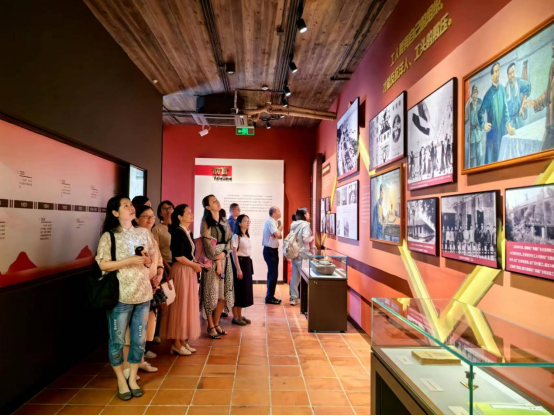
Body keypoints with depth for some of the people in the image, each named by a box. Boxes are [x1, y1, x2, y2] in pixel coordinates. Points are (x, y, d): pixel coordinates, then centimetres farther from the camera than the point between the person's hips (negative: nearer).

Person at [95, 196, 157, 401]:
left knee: (139, 340, 10)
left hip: (143, 294, 4)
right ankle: (121, 380, 26)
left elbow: (153, 259, 14)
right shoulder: (109, 236, -5)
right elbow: (103, 265, -11)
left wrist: (147, 260, -8)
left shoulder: (144, 233, 8)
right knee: (117, 340, 7)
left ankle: (133, 378, 28)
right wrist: (130, 260, -19)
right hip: (120, 296, -3)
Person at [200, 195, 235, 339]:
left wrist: (224, 253, -10)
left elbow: (230, 239, 8)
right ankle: (210, 326, 13)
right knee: (211, 293, 0)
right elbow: (208, 243, -10)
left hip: (225, 259, 5)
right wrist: (217, 261, -12)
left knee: (224, 293, 6)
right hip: (212, 260, -5)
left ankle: (216, 323, 21)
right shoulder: (206, 222, -5)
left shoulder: (224, 221, 12)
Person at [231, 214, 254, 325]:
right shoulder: (236, 236, -13)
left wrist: (249, 265, 15)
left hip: (247, 263, 9)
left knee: (245, 289, 12)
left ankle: (240, 315, 22)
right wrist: (238, 269, -21)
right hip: (240, 262, -9)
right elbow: (234, 254, -16)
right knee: (238, 290, -2)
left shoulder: (247, 236, 13)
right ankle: (235, 317, 8)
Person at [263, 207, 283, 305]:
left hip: (272, 250, 10)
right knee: (273, 274, -8)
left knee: (272, 273, 14)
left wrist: (278, 231, -13)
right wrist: (280, 228, -6)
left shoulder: (273, 222, 14)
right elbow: (277, 234, -26)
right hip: (270, 251, -10)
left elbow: (280, 236, 10)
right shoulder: (271, 222, -16)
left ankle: (270, 296, 22)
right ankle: (269, 298, -1)